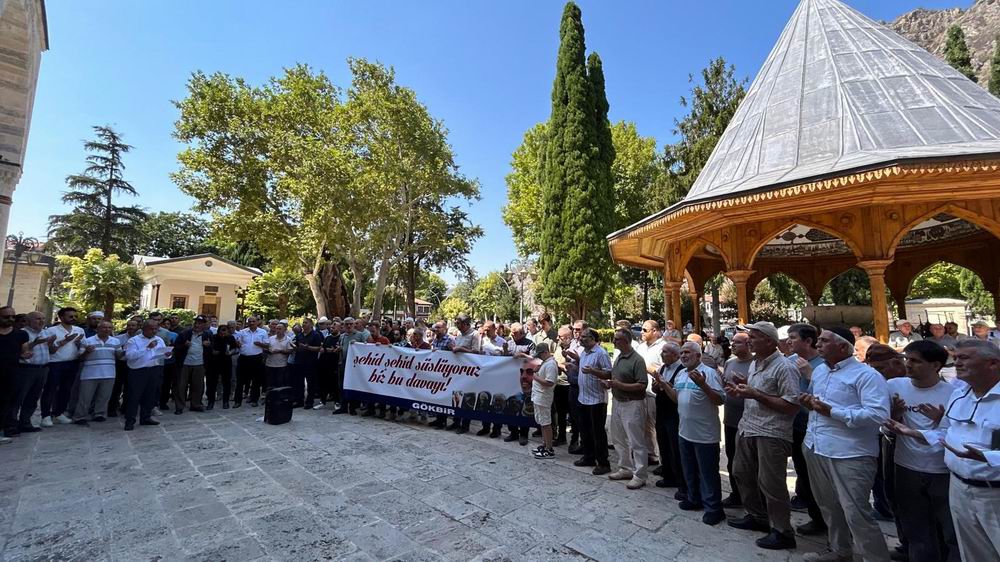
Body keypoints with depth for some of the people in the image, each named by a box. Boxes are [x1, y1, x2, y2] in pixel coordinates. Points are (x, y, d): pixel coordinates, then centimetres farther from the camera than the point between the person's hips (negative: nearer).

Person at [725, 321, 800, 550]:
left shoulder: (783, 368, -16)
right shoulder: (754, 363, 10)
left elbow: (791, 406, -21)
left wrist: (755, 395, -22)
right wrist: (741, 391, 2)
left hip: (771, 434, -9)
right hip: (747, 428, 9)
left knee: (770, 483, 1)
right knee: (742, 473, 19)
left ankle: (783, 532, 19)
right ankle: (757, 516, 37)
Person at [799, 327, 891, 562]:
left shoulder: (866, 375, -14)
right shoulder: (819, 370, 12)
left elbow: (878, 414, -24)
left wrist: (832, 411, -25)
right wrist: (808, 402, 2)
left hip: (850, 454, -8)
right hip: (816, 448, 8)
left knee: (855, 513, -3)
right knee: (828, 506, 21)